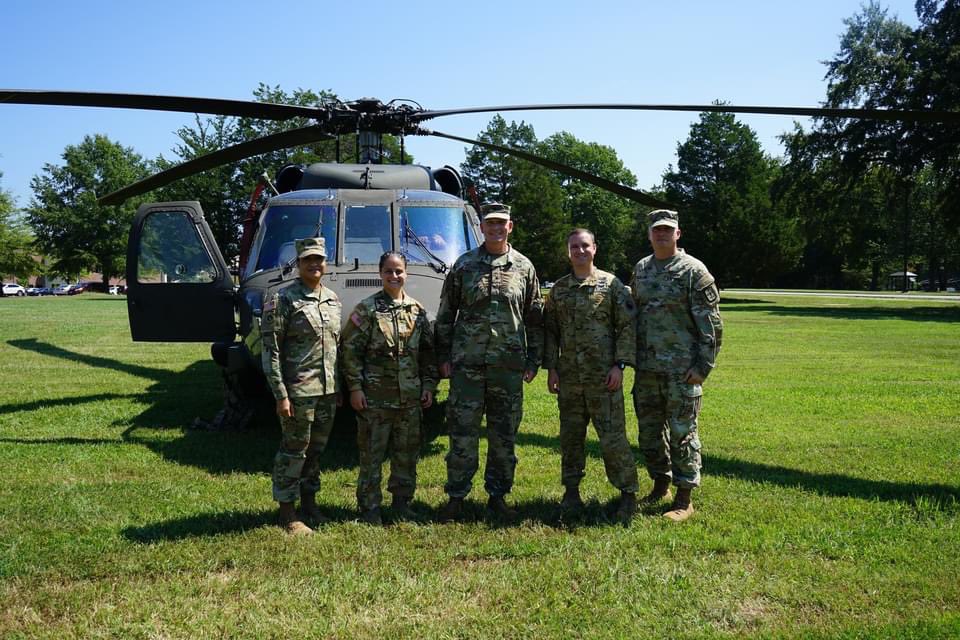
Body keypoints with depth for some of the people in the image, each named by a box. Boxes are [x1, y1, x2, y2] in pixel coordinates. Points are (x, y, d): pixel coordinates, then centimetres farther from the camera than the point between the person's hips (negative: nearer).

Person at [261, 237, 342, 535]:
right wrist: (281, 395, -16)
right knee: (294, 450, 2)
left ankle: (309, 502, 30)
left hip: (328, 390, 6)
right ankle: (287, 512, 13)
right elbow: (271, 350, -12)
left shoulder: (333, 299, 11)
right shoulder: (283, 300, -9)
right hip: (299, 391, -6)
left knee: (316, 449, 16)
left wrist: (340, 386, 14)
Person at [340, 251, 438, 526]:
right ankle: (369, 505, 17)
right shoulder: (366, 309, -5)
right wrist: (355, 387, -10)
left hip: (410, 397, 4)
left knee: (407, 451, 13)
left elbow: (428, 351, 12)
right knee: (372, 453, 4)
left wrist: (428, 384, 7)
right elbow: (350, 350, -6)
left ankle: (402, 500, 28)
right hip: (375, 397, -4)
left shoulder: (417, 310, 7)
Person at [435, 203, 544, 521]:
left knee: (504, 435, 8)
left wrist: (533, 361, 5)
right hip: (467, 363, -1)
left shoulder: (524, 267, 7)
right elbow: (446, 314, 7)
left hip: (509, 365, 1)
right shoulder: (464, 265, 5)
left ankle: (497, 496, 21)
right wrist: (444, 357, 2)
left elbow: (535, 318, 10)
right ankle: (456, 497, 13)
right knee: (462, 433, 1)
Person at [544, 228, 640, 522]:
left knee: (612, 435, -3)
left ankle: (628, 493, 9)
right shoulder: (559, 289, 11)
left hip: (604, 376, -4)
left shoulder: (612, 284, 0)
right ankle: (571, 490, 22)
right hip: (569, 377, 4)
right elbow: (550, 330, 14)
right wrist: (551, 368, 7)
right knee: (570, 435, 10)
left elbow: (628, 327, -3)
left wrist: (620, 365, -11)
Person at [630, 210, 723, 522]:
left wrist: (703, 365, -14)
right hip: (646, 368, 6)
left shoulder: (693, 271, -6)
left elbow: (710, 323, -9)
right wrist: (630, 357, 13)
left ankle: (684, 499, 8)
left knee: (682, 433, -1)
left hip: (681, 369, -6)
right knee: (649, 431, 13)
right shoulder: (640, 270, 12)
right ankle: (661, 486, 29)